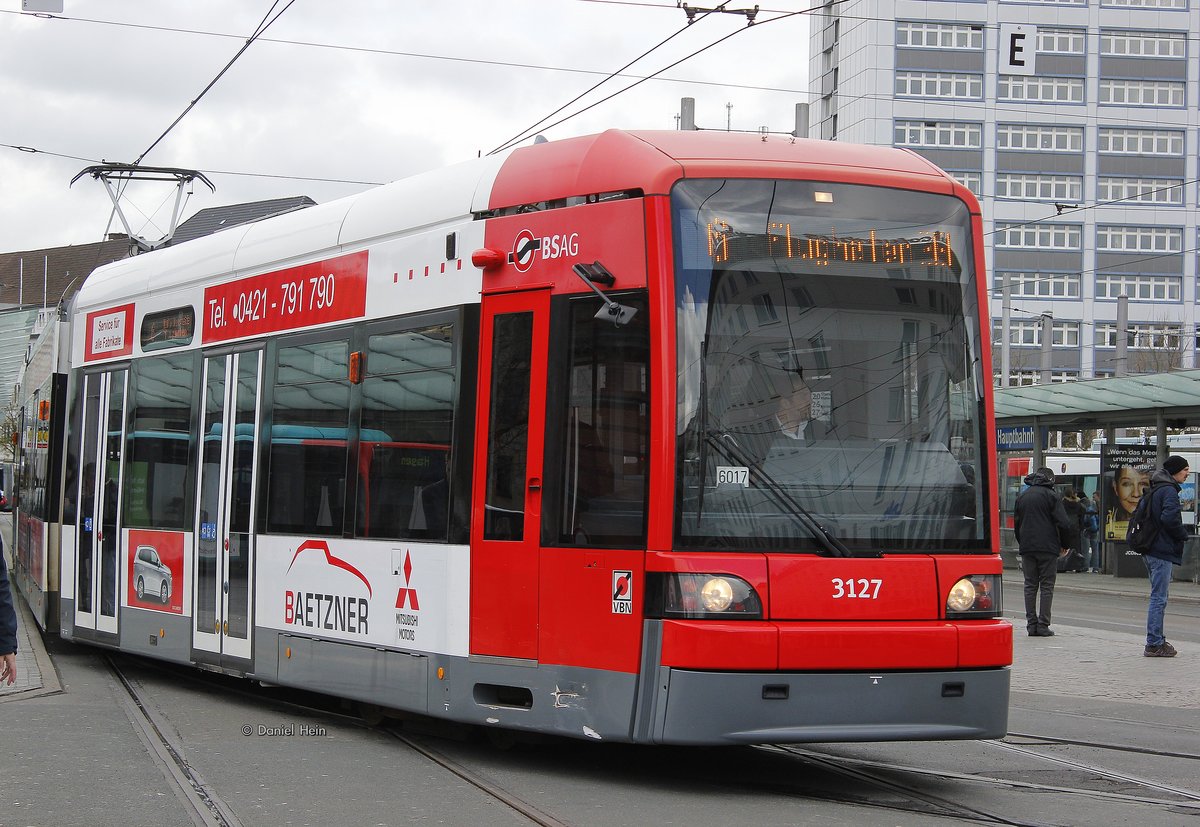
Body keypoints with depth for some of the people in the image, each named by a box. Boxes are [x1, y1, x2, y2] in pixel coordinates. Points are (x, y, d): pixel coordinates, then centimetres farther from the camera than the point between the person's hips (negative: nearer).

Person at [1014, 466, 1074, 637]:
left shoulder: (1022, 496, 12)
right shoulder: (1050, 495, -4)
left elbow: (1016, 522, 18)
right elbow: (1064, 523, -8)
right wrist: (1065, 545, 4)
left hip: (1027, 548, 4)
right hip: (1048, 547, -4)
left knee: (1030, 586, 8)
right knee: (1047, 586, 0)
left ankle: (1031, 623, 4)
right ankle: (1043, 625, -5)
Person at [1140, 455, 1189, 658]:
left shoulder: (1155, 490, 17)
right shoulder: (1169, 491, -13)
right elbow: (1170, 518, -25)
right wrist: (1183, 535, -8)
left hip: (1151, 550, 10)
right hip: (1162, 551, -10)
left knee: (1158, 597, 15)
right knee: (1159, 598, -7)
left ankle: (1156, 640, 20)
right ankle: (1154, 644, -6)